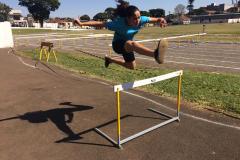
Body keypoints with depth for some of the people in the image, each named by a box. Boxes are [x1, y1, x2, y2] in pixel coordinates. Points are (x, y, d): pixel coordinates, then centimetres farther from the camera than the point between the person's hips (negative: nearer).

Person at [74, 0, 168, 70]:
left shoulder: (141, 20, -22)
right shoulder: (119, 23, -32)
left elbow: (153, 19, -14)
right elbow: (100, 23, -28)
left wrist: (161, 20, -39)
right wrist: (81, 24, -32)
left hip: (128, 44, 7)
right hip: (118, 44, -6)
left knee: (131, 66, 23)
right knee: (132, 44, -43)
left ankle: (110, 60, 42)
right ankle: (155, 54, -73)